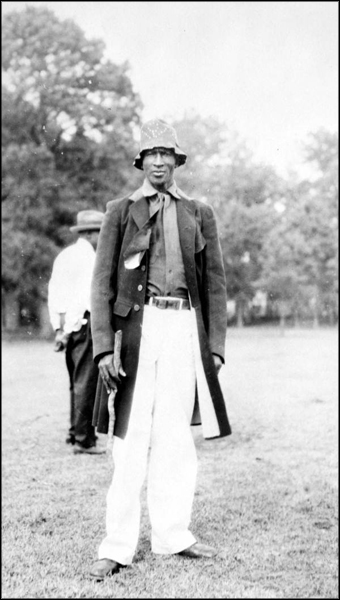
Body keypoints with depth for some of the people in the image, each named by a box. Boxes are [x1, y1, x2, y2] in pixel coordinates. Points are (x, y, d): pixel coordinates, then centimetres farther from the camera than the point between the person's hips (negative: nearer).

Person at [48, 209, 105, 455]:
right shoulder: (89, 258, -9)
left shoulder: (64, 255, 16)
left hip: (67, 326, 8)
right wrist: (67, 331, -11)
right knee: (86, 382, -6)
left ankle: (76, 433, 19)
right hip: (85, 323, -8)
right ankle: (83, 439, -4)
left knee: (77, 382, 15)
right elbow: (85, 296, -15)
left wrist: (60, 328, 11)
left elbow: (54, 292, 13)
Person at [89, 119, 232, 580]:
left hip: (185, 327, 2)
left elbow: (215, 283, 14)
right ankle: (118, 546, 4)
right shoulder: (120, 211, 7)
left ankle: (172, 534, 18)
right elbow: (102, 282, 2)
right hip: (137, 325, -2)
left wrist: (216, 345, 6)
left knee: (176, 436, 6)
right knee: (132, 438, -3)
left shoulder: (199, 214, 14)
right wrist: (104, 347, -7)